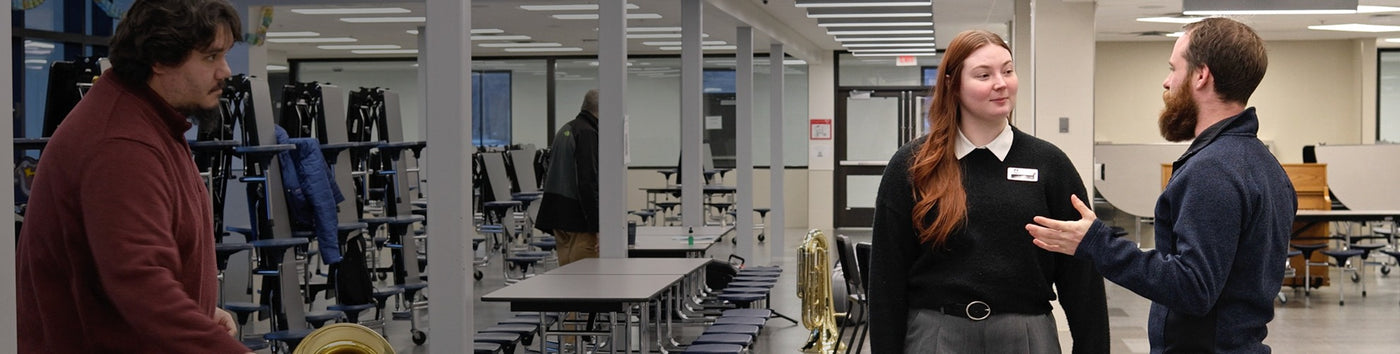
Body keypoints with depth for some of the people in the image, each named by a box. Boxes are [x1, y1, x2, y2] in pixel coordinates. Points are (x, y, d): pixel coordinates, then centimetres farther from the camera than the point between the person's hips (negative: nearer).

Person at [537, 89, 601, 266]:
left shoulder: (565, 130, 18)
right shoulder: (587, 133, -13)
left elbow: (549, 176, 23)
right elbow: (588, 182, -20)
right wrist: (598, 225, -20)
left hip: (557, 217, 10)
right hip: (578, 219, -10)